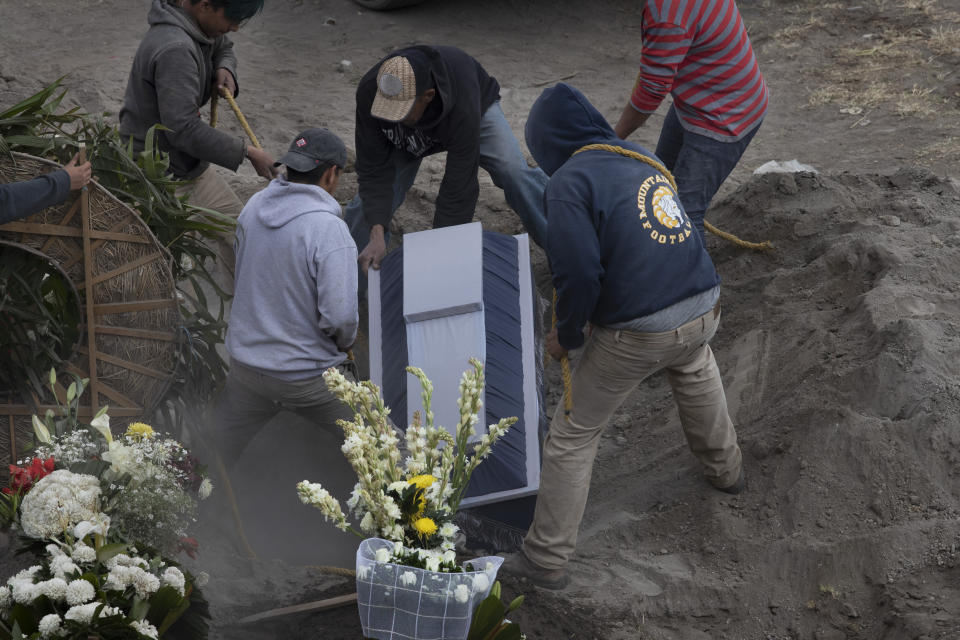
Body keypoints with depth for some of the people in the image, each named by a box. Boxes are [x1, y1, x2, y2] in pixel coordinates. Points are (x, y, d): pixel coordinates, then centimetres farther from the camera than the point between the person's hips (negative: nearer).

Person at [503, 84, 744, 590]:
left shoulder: (570, 182, -9)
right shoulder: (641, 158, 13)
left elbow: (579, 273, -17)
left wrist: (567, 335, 1)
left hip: (638, 334, -6)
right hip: (703, 308, 7)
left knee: (572, 435, 10)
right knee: (694, 368, 41)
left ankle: (546, 559, 16)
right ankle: (724, 468, 58)